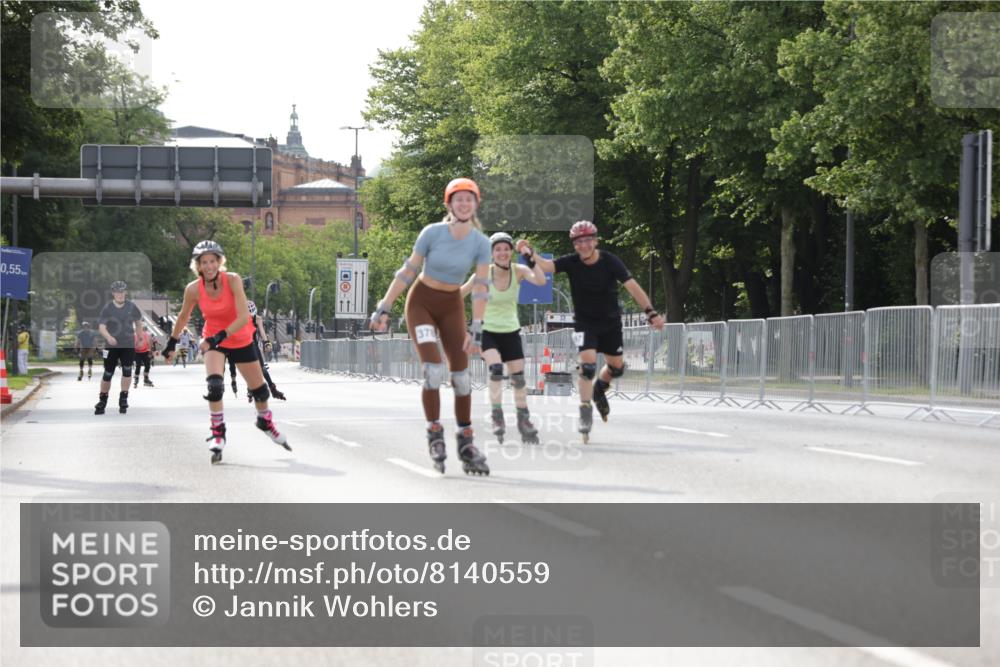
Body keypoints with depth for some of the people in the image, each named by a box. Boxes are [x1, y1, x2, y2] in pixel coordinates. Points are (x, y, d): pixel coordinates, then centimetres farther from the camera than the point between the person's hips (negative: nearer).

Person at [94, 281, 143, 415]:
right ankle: (102, 401, 18)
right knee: (107, 374, 3)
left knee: (127, 371, -10)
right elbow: (101, 326, -19)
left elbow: (138, 322, 15)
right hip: (111, 346, -1)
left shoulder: (131, 307, -2)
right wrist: (108, 337, -37)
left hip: (128, 345, 1)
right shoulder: (107, 308, -9)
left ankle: (123, 399, 2)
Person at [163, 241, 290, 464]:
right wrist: (172, 342, 8)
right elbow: (183, 317, 1)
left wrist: (221, 336, -40)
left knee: (259, 389, 12)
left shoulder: (232, 280, -25)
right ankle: (218, 434, -12)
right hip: (212, 340, 0)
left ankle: (266, 422, 43)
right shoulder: (193, 289, -18)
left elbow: (244, 317, -31)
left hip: (240, 340, 0)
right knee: (214, 385, -26)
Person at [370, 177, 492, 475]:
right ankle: (435, 435, -8)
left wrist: (476, 329, -20)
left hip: (452, 306, 3)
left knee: (461, 374, -1)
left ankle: (466, 444, 7)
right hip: (422, 302, -3)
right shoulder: (432, 232, -16)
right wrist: (384, 308, -11)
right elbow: (407, 272, -10)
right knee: (434, 369, -19)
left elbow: (480, 287, -12)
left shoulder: (480, 243, -11)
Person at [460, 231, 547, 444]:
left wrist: (531, 259, -40)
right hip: (488, 331, -2)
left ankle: (524, 421, 18)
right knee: (496, 368, -24)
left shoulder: (518, 271, -12)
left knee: (518, 376, 3)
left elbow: (540, 280, -29)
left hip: (511, 331, 3)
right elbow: (459, 294, -8)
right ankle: (496, 415, -11)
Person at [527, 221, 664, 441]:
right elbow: (546, 266, -29)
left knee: (616, 367, 9)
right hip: (585, 322, -2)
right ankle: (585, 413, -8)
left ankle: (599, 389, 41)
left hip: (611, 322, 2)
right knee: (588, 365, -18)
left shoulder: (609, 262, -17)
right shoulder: (571, 262, -14)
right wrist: (530, 253, -50)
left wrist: (651, 312, -28)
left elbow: (632, 286, -21)